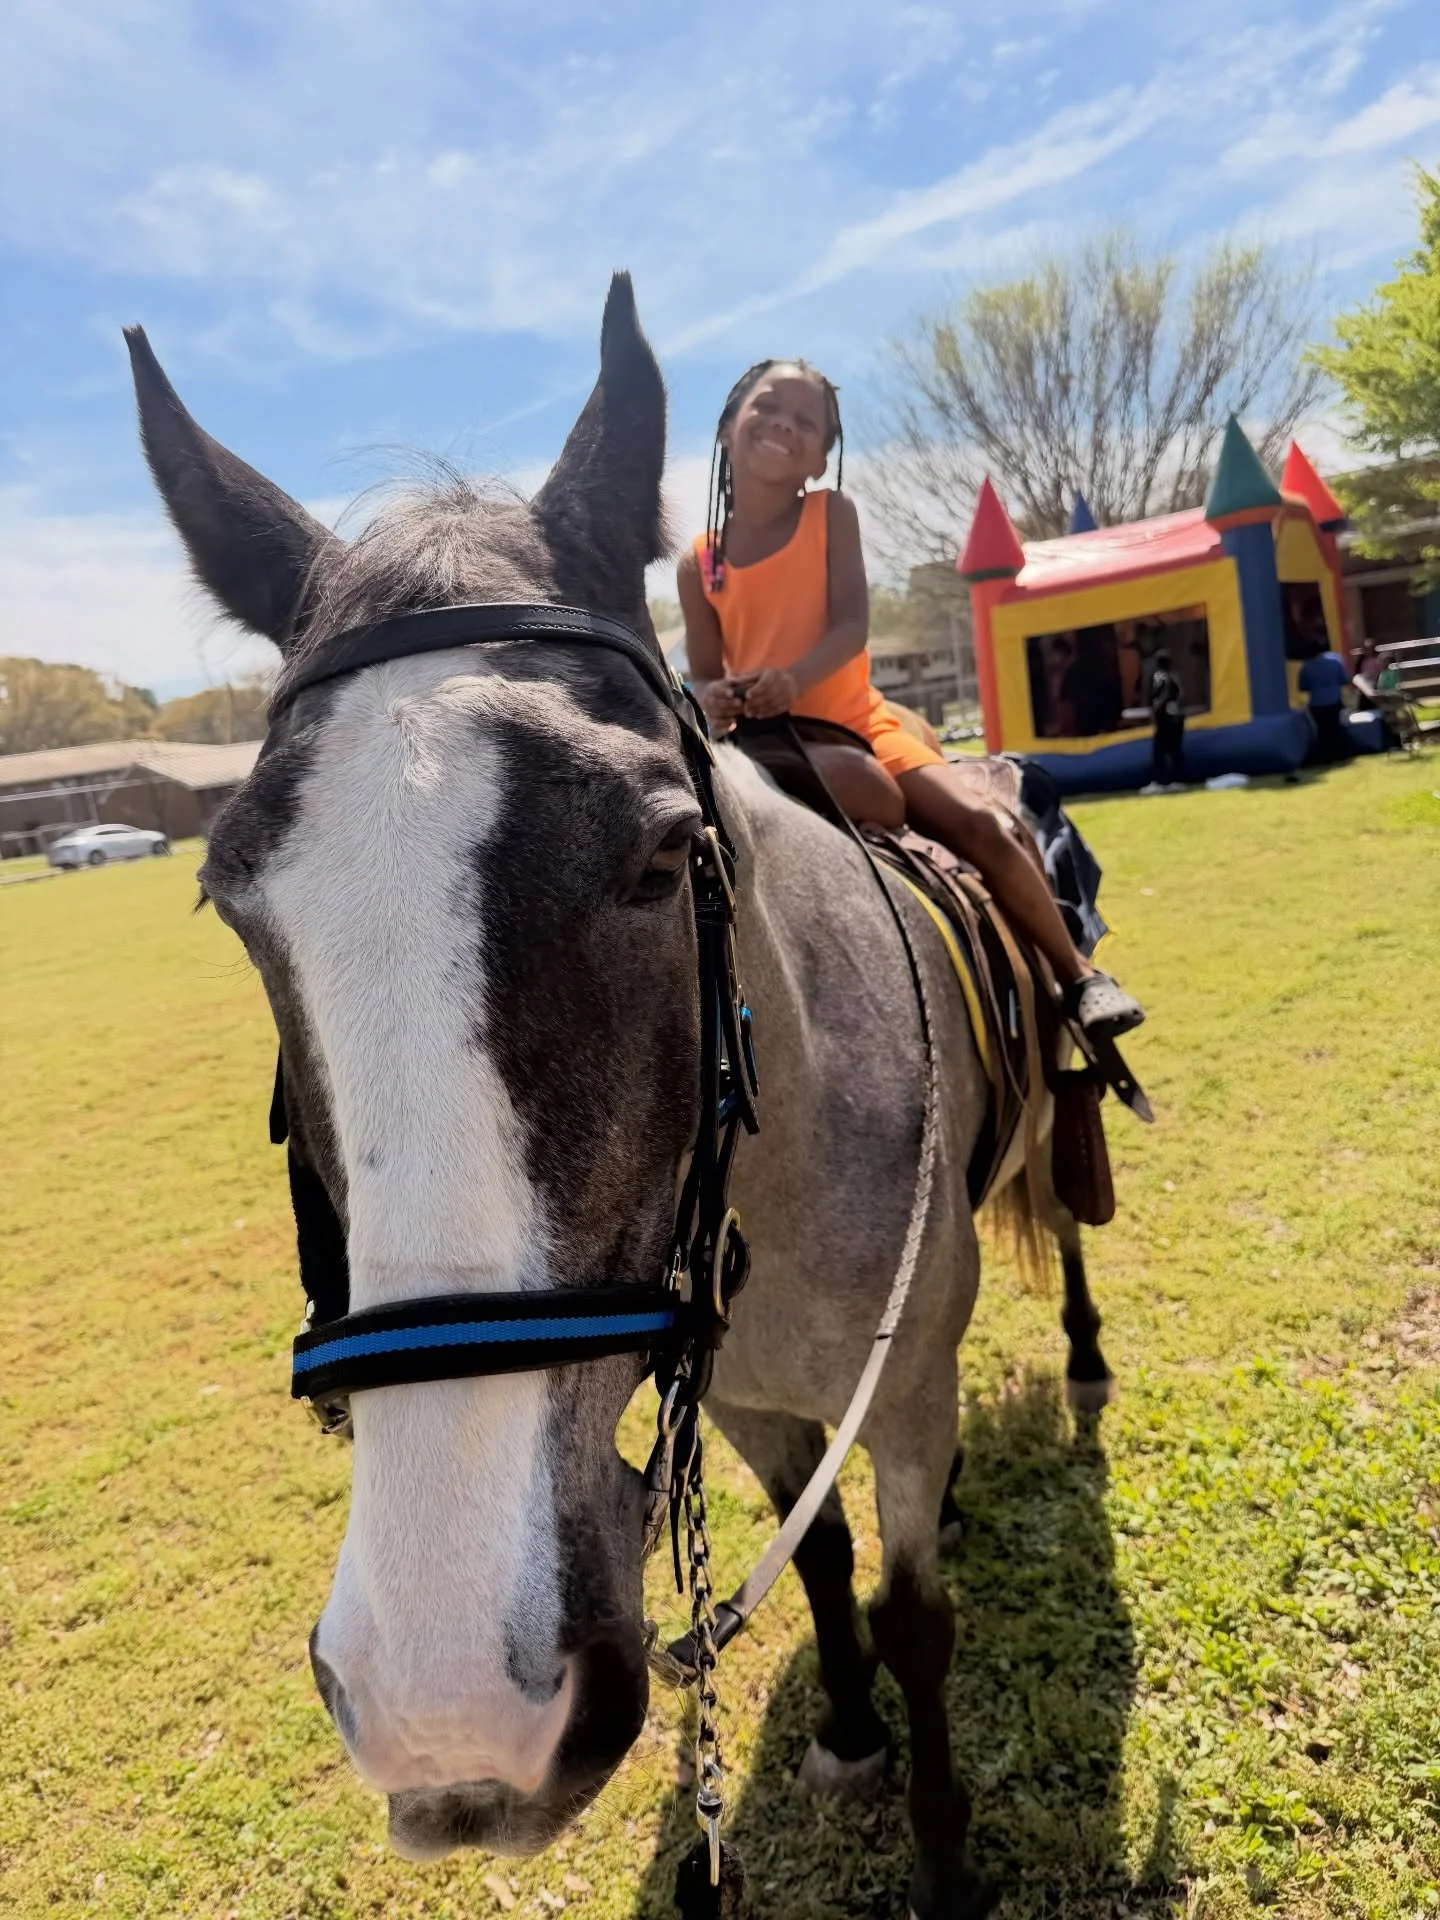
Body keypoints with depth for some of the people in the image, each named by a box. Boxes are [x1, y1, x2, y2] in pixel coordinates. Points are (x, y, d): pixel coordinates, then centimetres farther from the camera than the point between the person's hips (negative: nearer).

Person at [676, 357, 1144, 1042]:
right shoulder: (699, 563, 2)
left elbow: (852, 626, -11)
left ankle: (1077, 975, 6)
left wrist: (793, 678, -31)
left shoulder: (831, 515, 2)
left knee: (990, 829, -12)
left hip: (858, 722, 1)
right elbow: (703, 674, 2)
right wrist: (714, 696, -24)